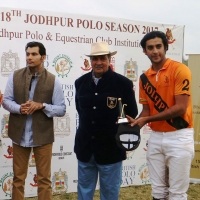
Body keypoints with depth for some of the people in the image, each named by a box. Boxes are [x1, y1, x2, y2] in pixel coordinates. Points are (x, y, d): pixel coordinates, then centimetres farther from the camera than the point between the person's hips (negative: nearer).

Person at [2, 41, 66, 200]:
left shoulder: (53, 81, -5)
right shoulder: (15, 76, 0)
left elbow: (61, 109, -4)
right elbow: (6, 100, 2)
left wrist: (42, 106, -20)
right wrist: (20, 108, -17)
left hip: (42, 136, -1)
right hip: (20, 135, 2)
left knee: (44, 178, 10)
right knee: (18, 177, 16)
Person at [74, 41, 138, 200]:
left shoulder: (123, 83, -8)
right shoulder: (80, 82, 4)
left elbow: (132, 114, -1)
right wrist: (88, 128, 12)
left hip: (110, 148, -3)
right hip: (85, 147, 4)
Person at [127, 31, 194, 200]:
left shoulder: (179, 70, -10)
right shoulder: (144, 77, 8)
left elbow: (180, 108, -17)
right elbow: (146, 109, 12)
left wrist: (147, 120, -16)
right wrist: (136, 122, -10)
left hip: (179, 137, -6)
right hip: (156, 137, 6)